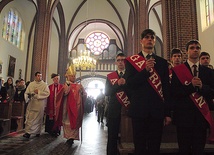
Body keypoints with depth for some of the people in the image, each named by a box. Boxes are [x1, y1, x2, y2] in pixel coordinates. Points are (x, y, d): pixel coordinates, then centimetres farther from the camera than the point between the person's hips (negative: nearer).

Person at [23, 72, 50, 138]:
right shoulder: (31, 84, 10)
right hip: (32, 103, 2)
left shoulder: (44, 85, 3)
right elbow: (26, 92, 6)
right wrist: (28, 95, -16)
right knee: (30, 118, -1)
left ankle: (37, 132, 13)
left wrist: (38, 92, -14)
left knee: (39, 118, 3)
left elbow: (47, 93, -9)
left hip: (40, 104, -2)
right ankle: (28, 132, 7)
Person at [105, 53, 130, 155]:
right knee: (112, 136, 7)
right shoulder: (110, 76, 9)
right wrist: (118, 84, -13)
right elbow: (107, 92, -3)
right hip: (114, 110, 1)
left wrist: (125, 83, -14)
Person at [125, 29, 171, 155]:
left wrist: (168, 113, 4)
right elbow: (129, 83, -7)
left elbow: (167, 88, 7)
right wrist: (146, 70, -19)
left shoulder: (162, 62, 10)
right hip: (139, 109, -1)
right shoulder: (131, 60, 5)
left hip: (157, 110, 2)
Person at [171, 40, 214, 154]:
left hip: (202, 116, 3)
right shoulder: (177, 70, -1)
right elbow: (174, 92, -8)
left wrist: (202, 86, -13)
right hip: (184, 115, -3)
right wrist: (191, 86, -18)